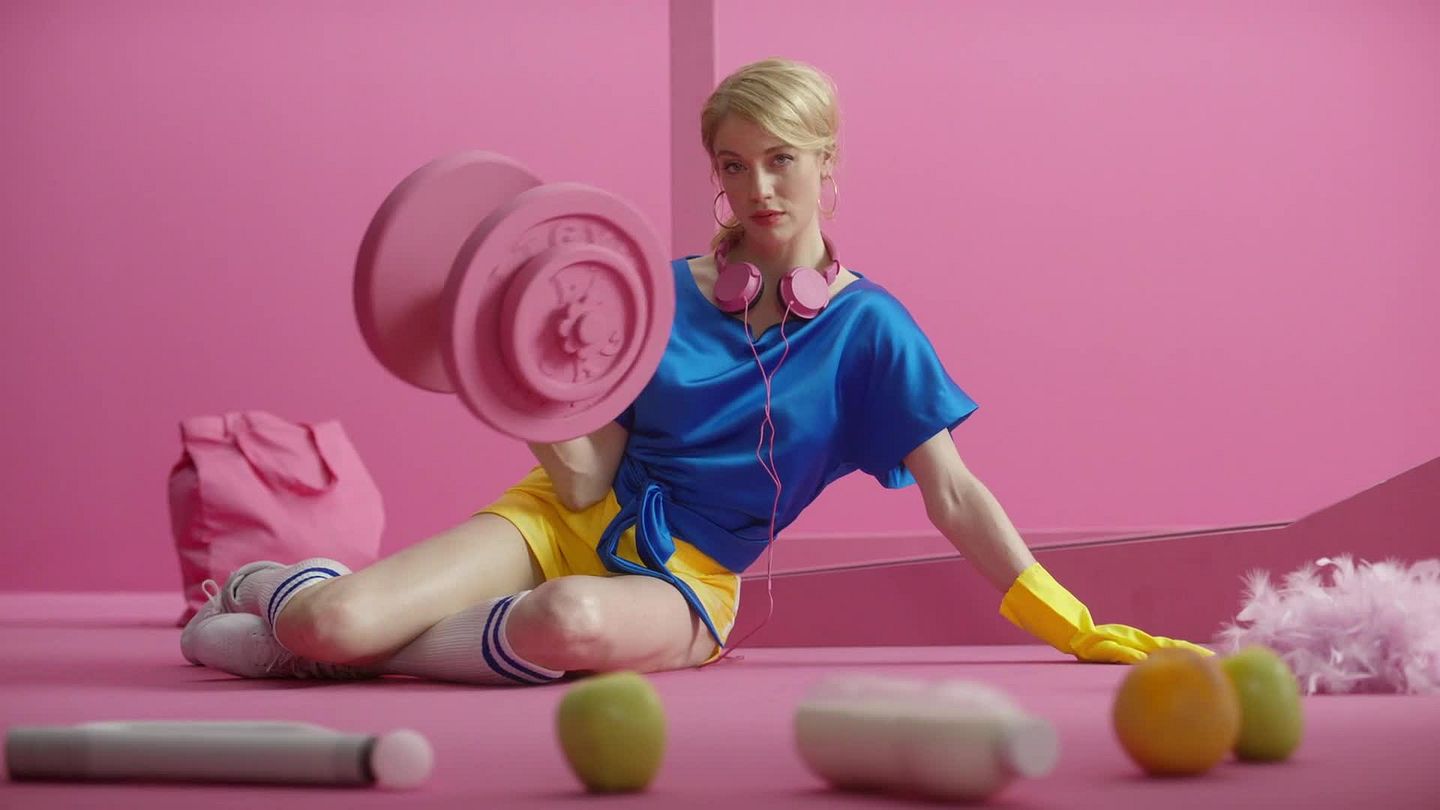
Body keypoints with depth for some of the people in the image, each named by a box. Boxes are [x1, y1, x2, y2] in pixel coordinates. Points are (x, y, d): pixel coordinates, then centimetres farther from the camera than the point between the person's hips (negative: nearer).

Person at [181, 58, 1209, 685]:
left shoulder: (870, 328, -1)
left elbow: (955, 499, -3)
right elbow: (586, 482, -2)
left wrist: (1079, 630, -9)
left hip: (680, 583, -1)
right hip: (568, 524, 2)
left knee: (571, 622, -43)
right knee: (330, 617, -26)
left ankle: (330, 643, -17)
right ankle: (271, 588, 13)